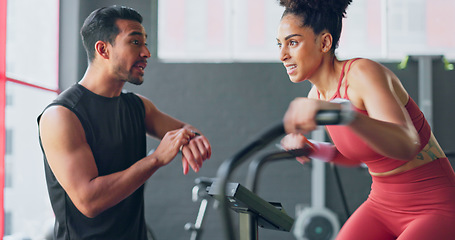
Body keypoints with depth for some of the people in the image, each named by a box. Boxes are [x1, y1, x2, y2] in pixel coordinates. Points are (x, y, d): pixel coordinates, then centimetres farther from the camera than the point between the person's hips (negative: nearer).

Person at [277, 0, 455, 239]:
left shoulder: (363, 73, -21)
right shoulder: (317, 95, 2)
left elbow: (405, 144, -39)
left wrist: (342, 112, -54)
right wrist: (313, 149, 1)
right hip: (382, 204, 7)